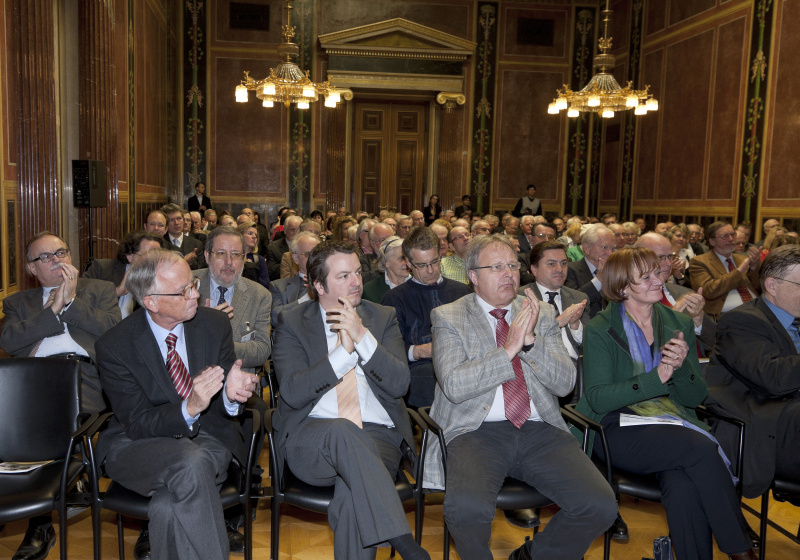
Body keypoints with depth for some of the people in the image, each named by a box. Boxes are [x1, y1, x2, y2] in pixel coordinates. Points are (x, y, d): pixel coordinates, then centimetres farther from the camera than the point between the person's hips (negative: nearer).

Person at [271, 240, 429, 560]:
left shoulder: (383, 319, 12)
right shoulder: (292, 322, 7)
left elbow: (399, 384, -2)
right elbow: (293, 393, -8)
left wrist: (363, 337, -14)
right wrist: (344, 351, -15)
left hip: (377, 438, 1)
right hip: (310, 442, -1)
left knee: (354, 492, -33)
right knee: (340, 429, -37)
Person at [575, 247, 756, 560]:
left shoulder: (679, 325, 12)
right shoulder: (600, 330, -2)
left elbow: (696, 397, 9)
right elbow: (597, 398, -11)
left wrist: (681, 368, -13)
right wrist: (656, 378, -20)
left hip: (673, 423, 3)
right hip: (619, 427, -3)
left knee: (683, 486, -31)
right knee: (701, 447, -29)